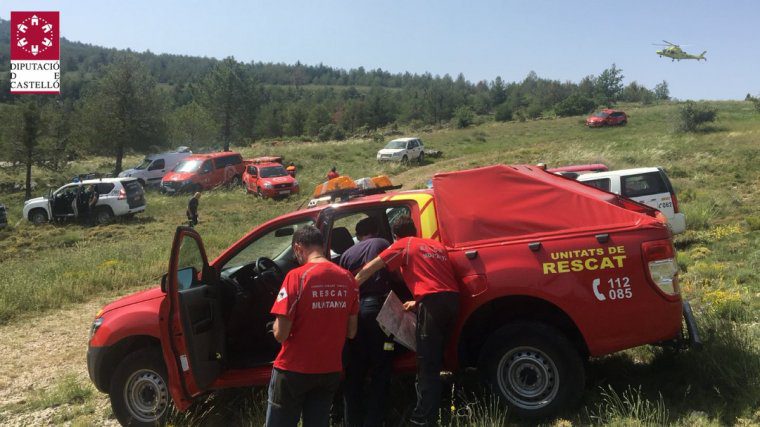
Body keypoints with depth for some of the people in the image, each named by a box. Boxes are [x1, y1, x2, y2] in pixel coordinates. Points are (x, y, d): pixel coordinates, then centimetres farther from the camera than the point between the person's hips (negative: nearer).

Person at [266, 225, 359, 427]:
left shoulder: (297, 276, -17)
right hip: (330, 371, 5)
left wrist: (276, 328, 4)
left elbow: (280, 334, -17)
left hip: (294, 371, -4)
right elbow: (351, 332, 5)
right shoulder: (348, 279, -2)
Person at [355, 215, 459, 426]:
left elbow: (370, 269, 7)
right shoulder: (437, 245, 27)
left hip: (432, 302, -6)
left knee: (426, 364, -3)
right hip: (452, 299, 7)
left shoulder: (404, 245, 10)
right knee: (434, 361, 16)